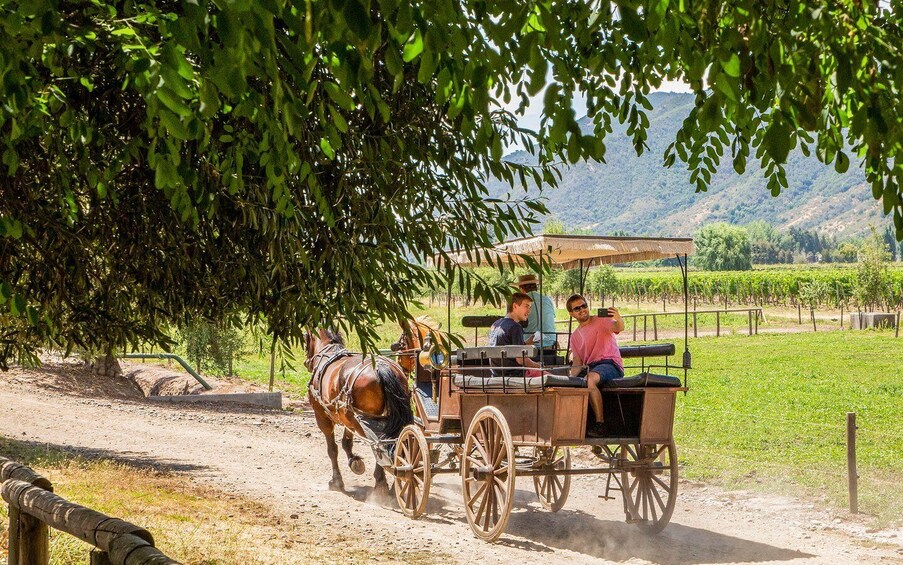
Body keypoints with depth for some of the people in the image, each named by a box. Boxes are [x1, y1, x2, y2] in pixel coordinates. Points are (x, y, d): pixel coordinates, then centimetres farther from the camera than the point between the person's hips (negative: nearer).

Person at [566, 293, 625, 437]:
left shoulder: (601, 320, 5)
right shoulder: (575, 336, 22)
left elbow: (619, 328, -17)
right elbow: (577, 362, 15)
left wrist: (618, 319, -43)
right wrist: (572, 377, -7)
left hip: (610, 364, -7)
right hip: (590, 368, 7)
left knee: (590, 380, -37)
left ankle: (599, 424, -36)